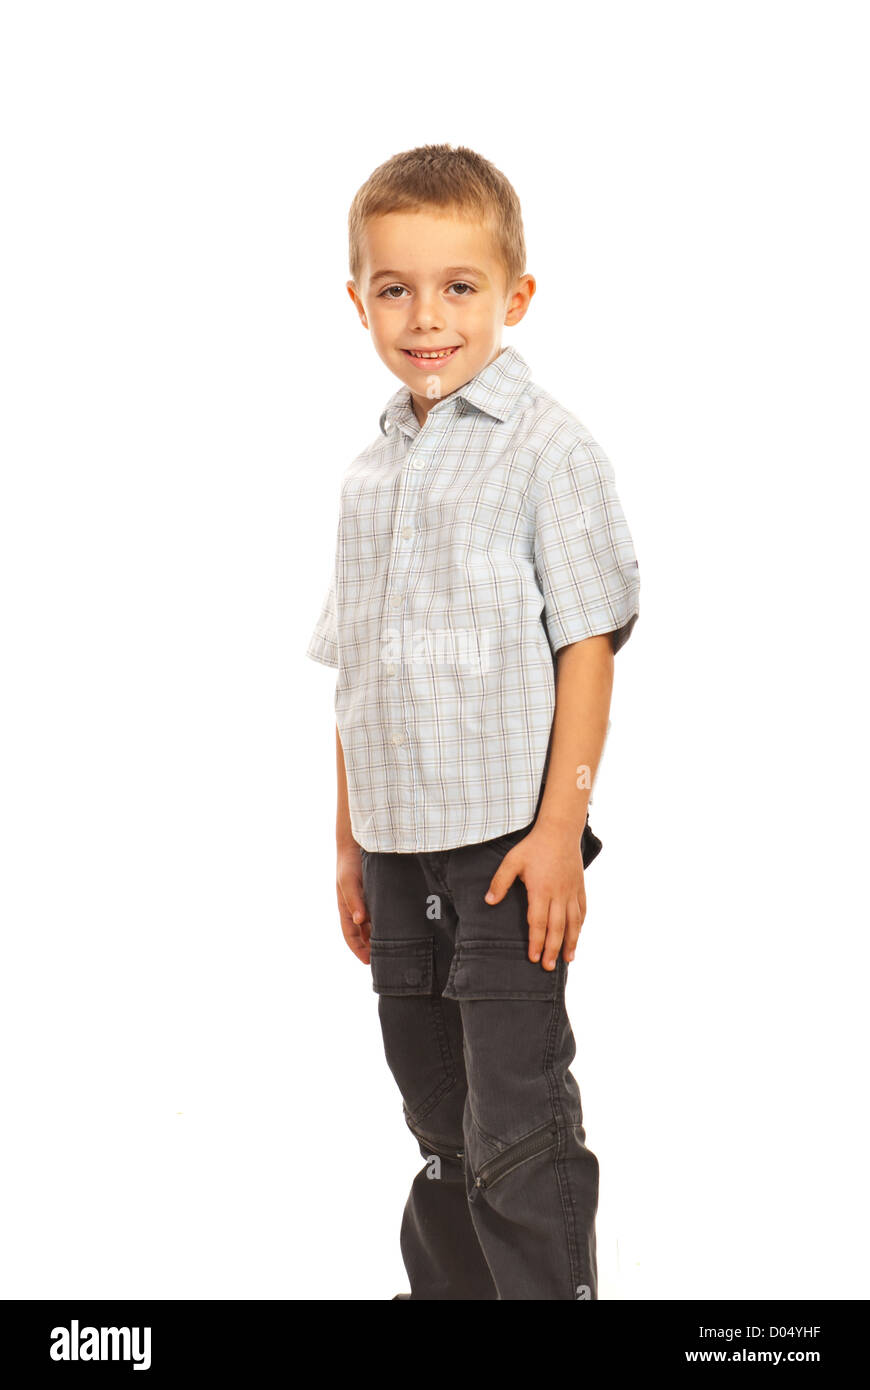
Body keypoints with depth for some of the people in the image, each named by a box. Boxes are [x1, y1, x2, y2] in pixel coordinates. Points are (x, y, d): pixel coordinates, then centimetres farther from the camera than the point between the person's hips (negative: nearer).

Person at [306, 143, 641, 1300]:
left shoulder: (550, 451, -6)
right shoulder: (371, 473, 13)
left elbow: (587, 643, -10)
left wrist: (560, 827, -16)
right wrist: (350, 844, 15)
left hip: (508, 840, -6)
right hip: (399, 844, 6)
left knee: (516, 1128, -5)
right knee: (440, 1119, 16)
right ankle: (449, 1288, 28)